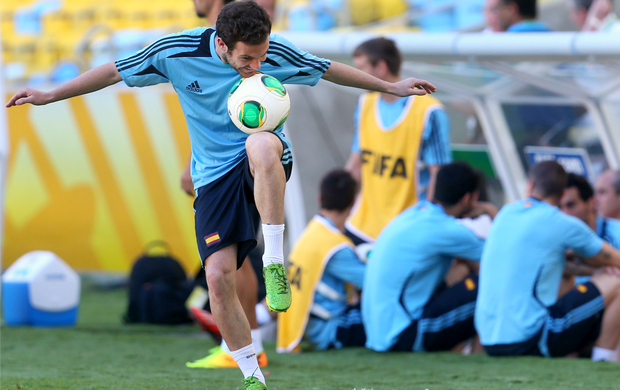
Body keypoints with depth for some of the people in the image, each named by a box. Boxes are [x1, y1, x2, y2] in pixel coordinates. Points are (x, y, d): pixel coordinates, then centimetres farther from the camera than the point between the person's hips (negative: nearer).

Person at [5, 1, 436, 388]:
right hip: (215, 175, 1)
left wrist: (391, 86, 10)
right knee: (219, 274, -14)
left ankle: (275, 261, -29)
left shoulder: (276, 52, -12)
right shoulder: (176, 52, -14)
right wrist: (50, 96, 1)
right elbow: (114, 71, 0)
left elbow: (329, 69, 6)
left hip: (265, 161, -1)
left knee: (261, 146, -40)